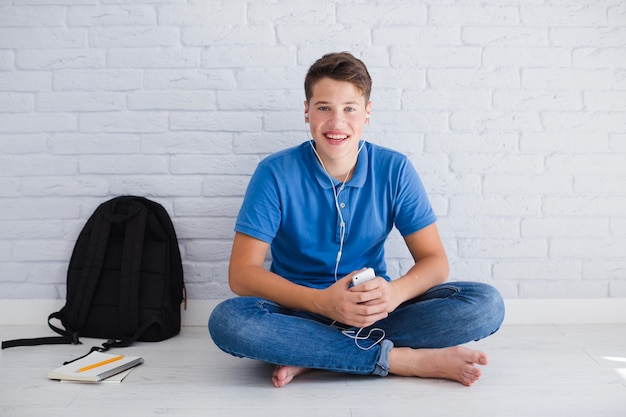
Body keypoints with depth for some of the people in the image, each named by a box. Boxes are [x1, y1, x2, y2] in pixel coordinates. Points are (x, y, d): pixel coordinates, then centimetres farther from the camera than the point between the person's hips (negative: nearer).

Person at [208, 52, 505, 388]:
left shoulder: (395, 170, -4)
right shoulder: (276, 174, -9)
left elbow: (434, 260, -4)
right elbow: (242, 273, -14)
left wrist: (395, 292, -28)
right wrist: (322, 301, -30)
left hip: (374, 310, 2)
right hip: (300, 311, -1)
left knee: (486, 304, -19)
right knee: (226, 320, -33)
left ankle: (312, 357, -23)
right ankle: (402, 359, -26)